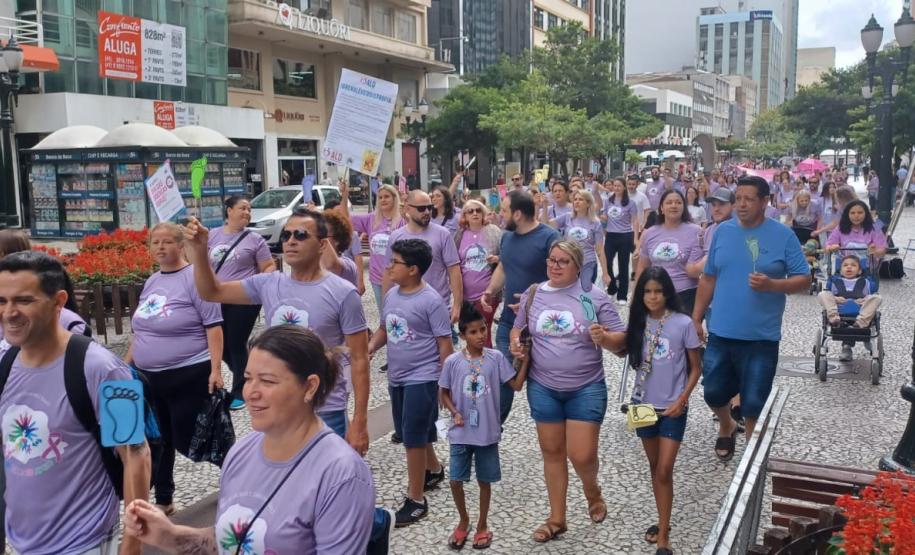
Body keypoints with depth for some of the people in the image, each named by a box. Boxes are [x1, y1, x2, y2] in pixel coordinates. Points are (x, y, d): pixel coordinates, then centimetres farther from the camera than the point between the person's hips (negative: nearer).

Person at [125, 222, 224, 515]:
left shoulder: (194, 278, -12)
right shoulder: (151, 282, 11)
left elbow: (213, 326, -16)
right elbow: (141, 329, 19)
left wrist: (215, 370, -22)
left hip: (189, 377, -7)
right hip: (149, 377, 8)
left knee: (188, 441, -2)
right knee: (157, 441, 14)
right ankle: (163, 500, 30)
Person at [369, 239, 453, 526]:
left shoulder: (431, 300, -18)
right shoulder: (391, 294, 2)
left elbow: (444, 342, -14)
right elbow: (384, 329, 14)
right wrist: (371, 346, -6)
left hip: (422, 378, -8)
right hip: (397, 377, 8)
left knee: (413, 437, -4)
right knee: (408, 433, 20)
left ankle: (416, 500, 10)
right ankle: (434, 469, 46)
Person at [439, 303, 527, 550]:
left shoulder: (496, 358, -6)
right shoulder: (452, 361, -7)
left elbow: (516, 385, -4)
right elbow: (443, 392, 4)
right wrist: (454, 412, -11)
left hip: (488, 433, 0)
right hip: (461, 433, 0)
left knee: (485, 481, 12)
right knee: (455, 481, 5)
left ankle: (482, 525, 32)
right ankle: (463, 521, 31)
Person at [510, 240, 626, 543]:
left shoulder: (595, 297, -7)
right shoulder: (532, 294, 2)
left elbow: (621, 340, -4)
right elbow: (517, 328, 16)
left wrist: (603, 338, -25)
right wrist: (516, 345, -5)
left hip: (586, 389, -3)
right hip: (543, 388, 3)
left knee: (582, 455, -3)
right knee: (552, 451, 12)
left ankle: (592, 491, 33)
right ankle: (557, 518, 28)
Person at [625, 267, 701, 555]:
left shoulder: (683, 323, -11)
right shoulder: (638, 323, -2)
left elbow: (695, 368, -5)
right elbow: (628, 355, 7)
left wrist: (682, 400, -13)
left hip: (672, 408, -3)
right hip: (644, 405, 4)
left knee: (664, 471, -3)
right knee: (654, 467, 15)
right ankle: (663, 522, 31)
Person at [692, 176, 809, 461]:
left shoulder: (783, 235, -6)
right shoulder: (722, 231, 3)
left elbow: (804, 279, -4)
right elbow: (708, 279, 9)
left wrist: (772, 284, -22)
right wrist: (696, 318, 7)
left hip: (761, 337, -3)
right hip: (721, 333, 3)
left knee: (754, 403, 6)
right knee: (714, 392, 13)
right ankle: (726, 427, 44)